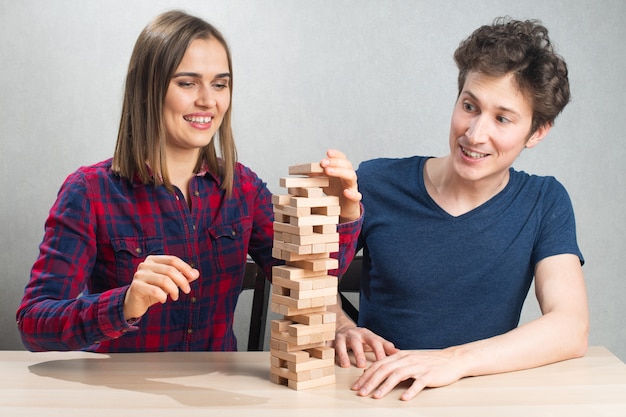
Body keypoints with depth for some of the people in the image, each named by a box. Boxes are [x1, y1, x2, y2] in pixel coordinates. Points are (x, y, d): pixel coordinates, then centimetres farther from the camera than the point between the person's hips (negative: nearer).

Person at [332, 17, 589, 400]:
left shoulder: (544, 204, -3)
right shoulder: (375, 184, -6)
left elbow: (572, 329, -14)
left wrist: (455, 359, -29)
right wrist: (340, 326, -16)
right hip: (379, 398, 0)